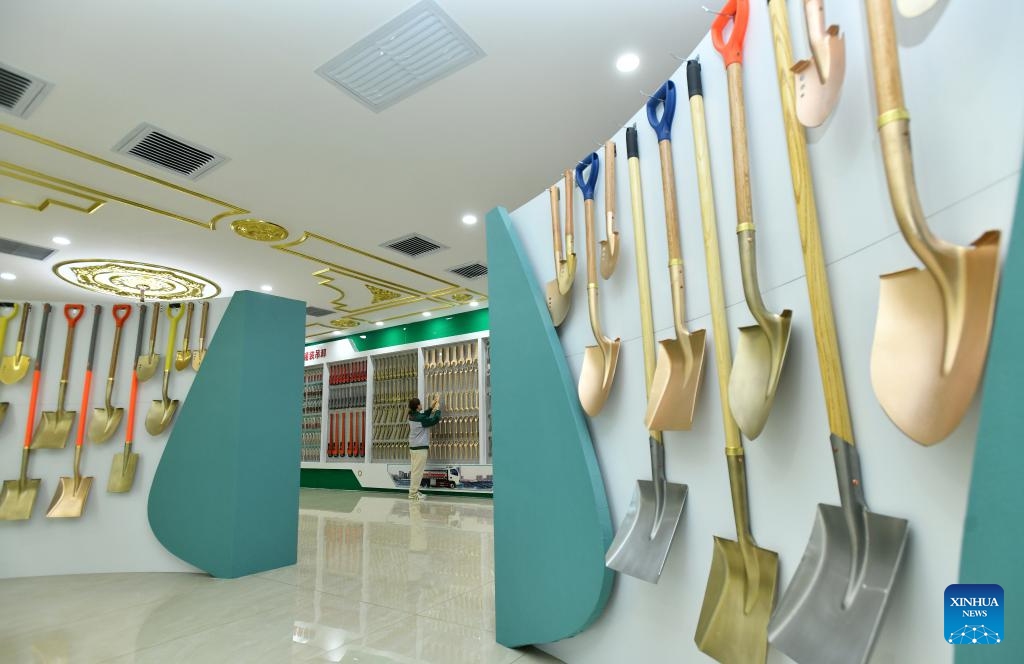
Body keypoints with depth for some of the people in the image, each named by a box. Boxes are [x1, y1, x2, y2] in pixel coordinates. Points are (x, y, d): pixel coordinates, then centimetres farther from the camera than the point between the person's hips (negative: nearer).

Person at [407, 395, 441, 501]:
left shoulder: (412, 416, 8)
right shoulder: (419, 418, -18)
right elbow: (435, 419, -16)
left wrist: (431, 407, 21)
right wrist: (438, 409, 0)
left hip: (413, 447, 9)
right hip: (420, 448, -9)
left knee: (414, 470, 13)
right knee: (417, 471, -5)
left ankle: (413, 491, 19)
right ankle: (413, 494, -2)